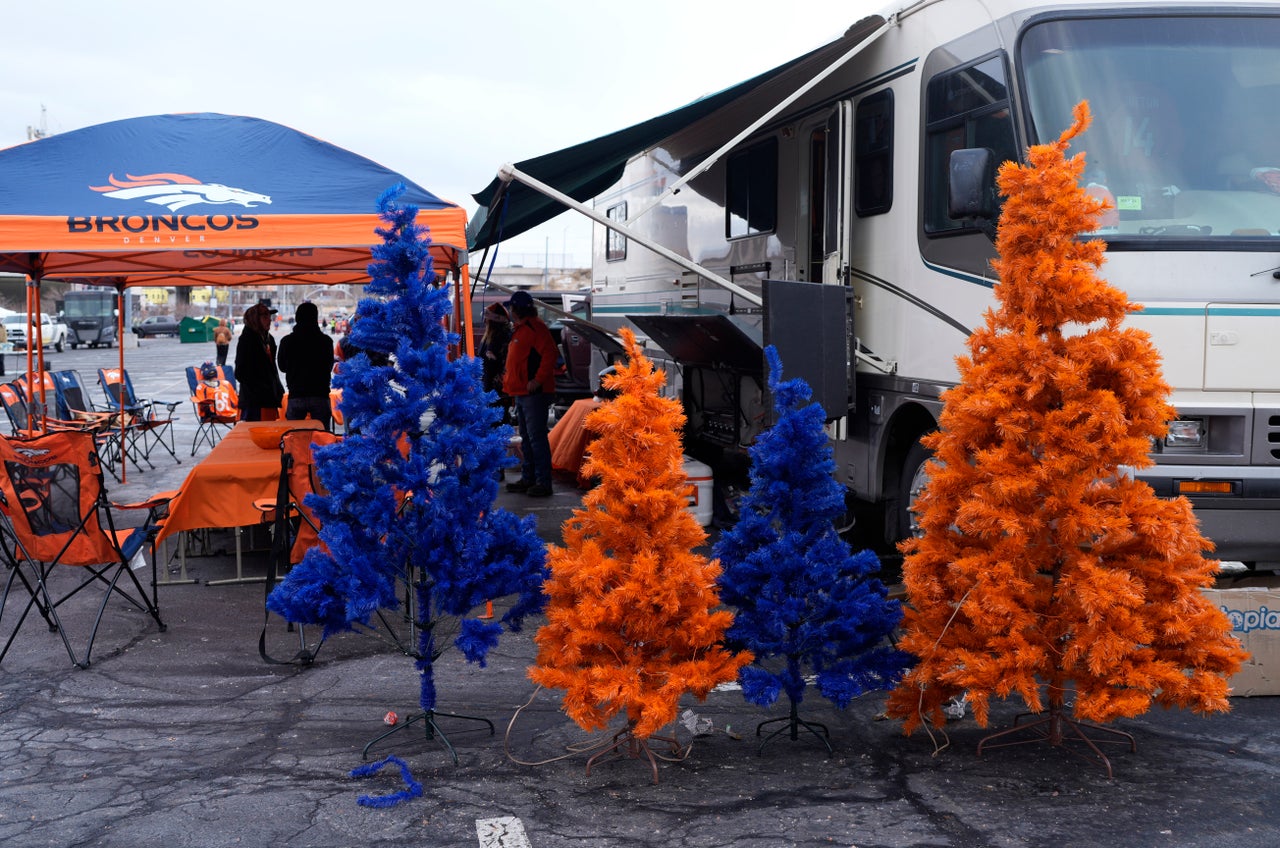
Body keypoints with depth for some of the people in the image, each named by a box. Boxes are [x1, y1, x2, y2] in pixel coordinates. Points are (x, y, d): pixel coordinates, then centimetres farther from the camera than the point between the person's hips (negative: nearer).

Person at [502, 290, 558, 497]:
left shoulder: (535, 327, -13)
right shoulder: (519, 329, 19)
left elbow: (549, 355, -22)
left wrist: (538, 380, -25)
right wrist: (509, 378, 20)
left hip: (534, 393, -11)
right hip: (522, 393, 11)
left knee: (537, 437, -11)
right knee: (526, 438, 16)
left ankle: (543, 483, -10)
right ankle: (528, 479, 23)